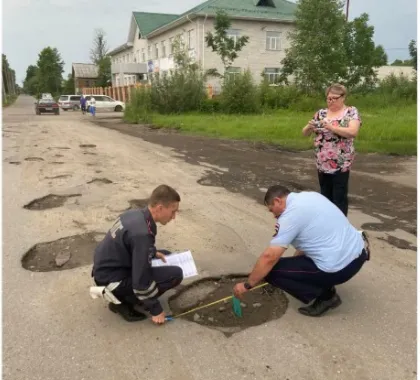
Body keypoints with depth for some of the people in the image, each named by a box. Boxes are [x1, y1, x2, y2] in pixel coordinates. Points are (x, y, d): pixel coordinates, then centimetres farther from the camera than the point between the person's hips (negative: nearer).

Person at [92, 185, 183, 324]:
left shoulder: (136, 214, -3)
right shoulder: (142, 233, -31)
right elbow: (142, 280, -25)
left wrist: (153, 252, 9)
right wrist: (156, 310, -13)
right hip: (112, 278, -9)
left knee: (166, 257, 17)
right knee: (175, 274, -15)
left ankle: (122, 294, 13)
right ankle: (123, 301, -3)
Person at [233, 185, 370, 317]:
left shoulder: (290, 216, -14)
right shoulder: (310, 195, 11)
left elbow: (269, 257, -14)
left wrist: (247, 285, -3)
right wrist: (295, 259, 28)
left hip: (339, 267, -9)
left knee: (271, 270, -3)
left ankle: (325, 296, 2)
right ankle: (327, 288, 21)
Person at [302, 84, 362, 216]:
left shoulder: (351, 112, -2)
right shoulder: (321, 113, 10)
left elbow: (353, 132, -19)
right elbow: (305, 133, 10)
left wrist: (331, 127, -28)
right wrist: (309, 127, -13)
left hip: (341, 163, -5)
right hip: (322, 163, 5)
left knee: (339, 197, 1)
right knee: (325, 195, 14)